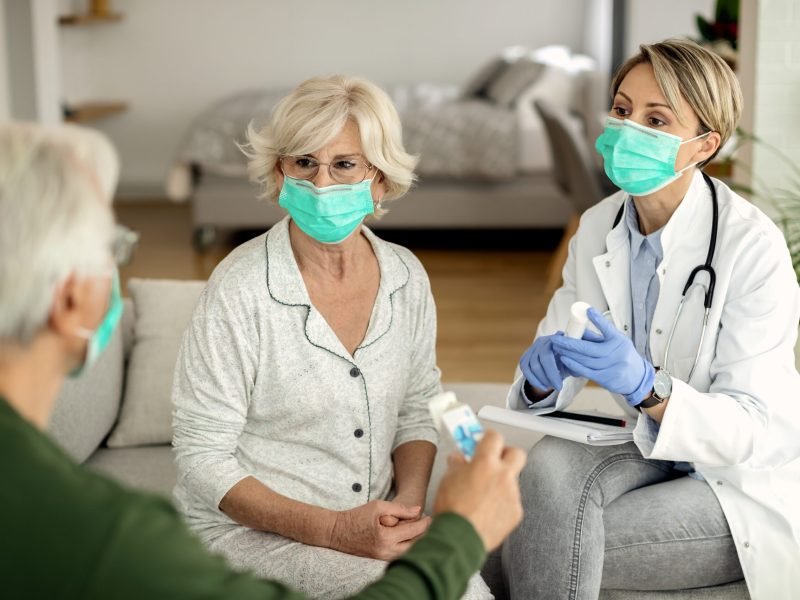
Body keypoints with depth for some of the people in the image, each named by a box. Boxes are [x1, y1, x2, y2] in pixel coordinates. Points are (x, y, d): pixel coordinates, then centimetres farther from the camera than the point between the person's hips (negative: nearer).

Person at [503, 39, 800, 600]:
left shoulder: (751, 244, -21)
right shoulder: (598, 227, -2)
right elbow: (555, 341, 0)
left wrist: (644, 386, -41)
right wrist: (542, 376, -25)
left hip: (750, 485, -5)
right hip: (652, 454, 5)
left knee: (555, 550, -25)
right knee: (551, 462, -27)